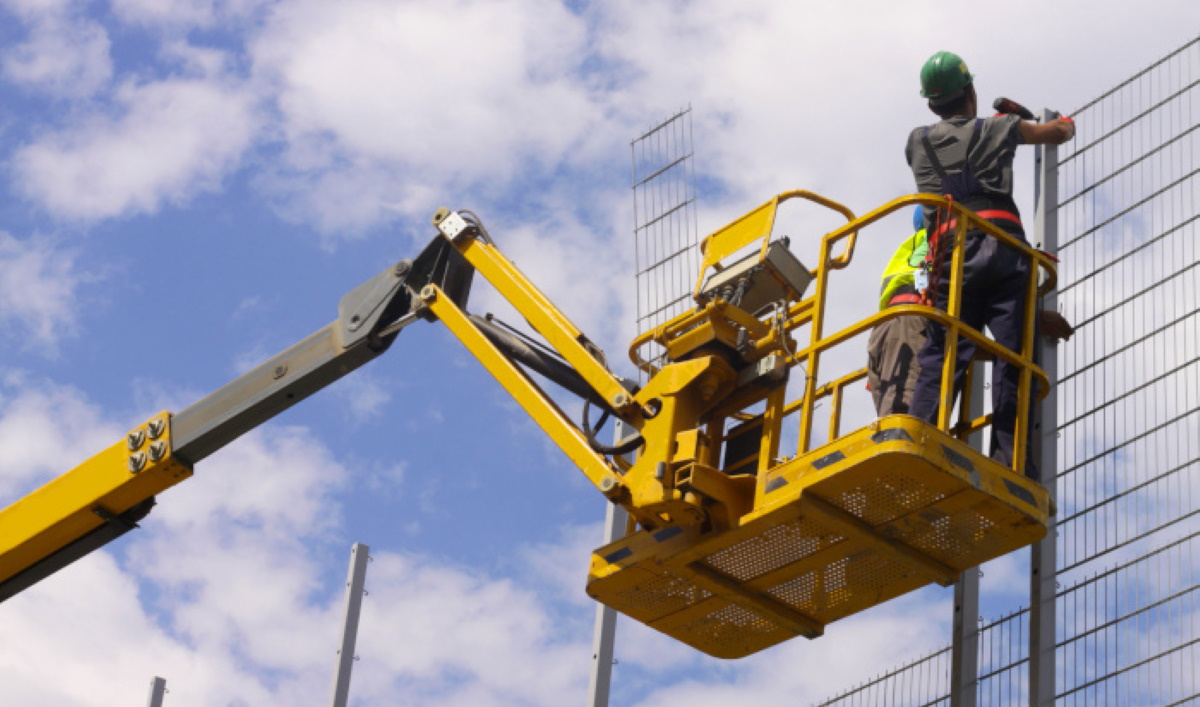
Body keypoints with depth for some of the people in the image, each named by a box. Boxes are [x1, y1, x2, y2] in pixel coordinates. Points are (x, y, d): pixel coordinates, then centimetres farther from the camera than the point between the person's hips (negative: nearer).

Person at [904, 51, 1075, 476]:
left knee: (941, 357, -3)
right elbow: (1060, 133, 34)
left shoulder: (918, 143, 24)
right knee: (1011, 353, -7)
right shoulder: (996, 130, 19)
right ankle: (1008, 455, -17)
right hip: (1000, 244, -2)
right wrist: (1066, 123, 58)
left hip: (950, 250, 2)